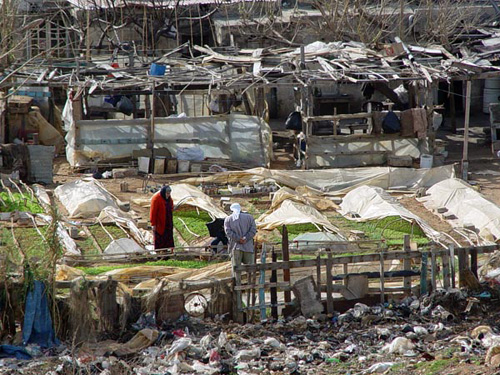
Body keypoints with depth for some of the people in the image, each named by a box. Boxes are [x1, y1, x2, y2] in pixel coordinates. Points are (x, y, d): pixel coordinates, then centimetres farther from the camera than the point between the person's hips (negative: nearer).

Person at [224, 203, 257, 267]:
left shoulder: (228, 219, 8)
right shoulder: (249, 217, 9)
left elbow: (228, 232, -5)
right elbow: (253, 230, -1)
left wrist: (238, 239, -9)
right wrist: (245, 239, -8)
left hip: (235, 247, -1)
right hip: (248, 247, 1)